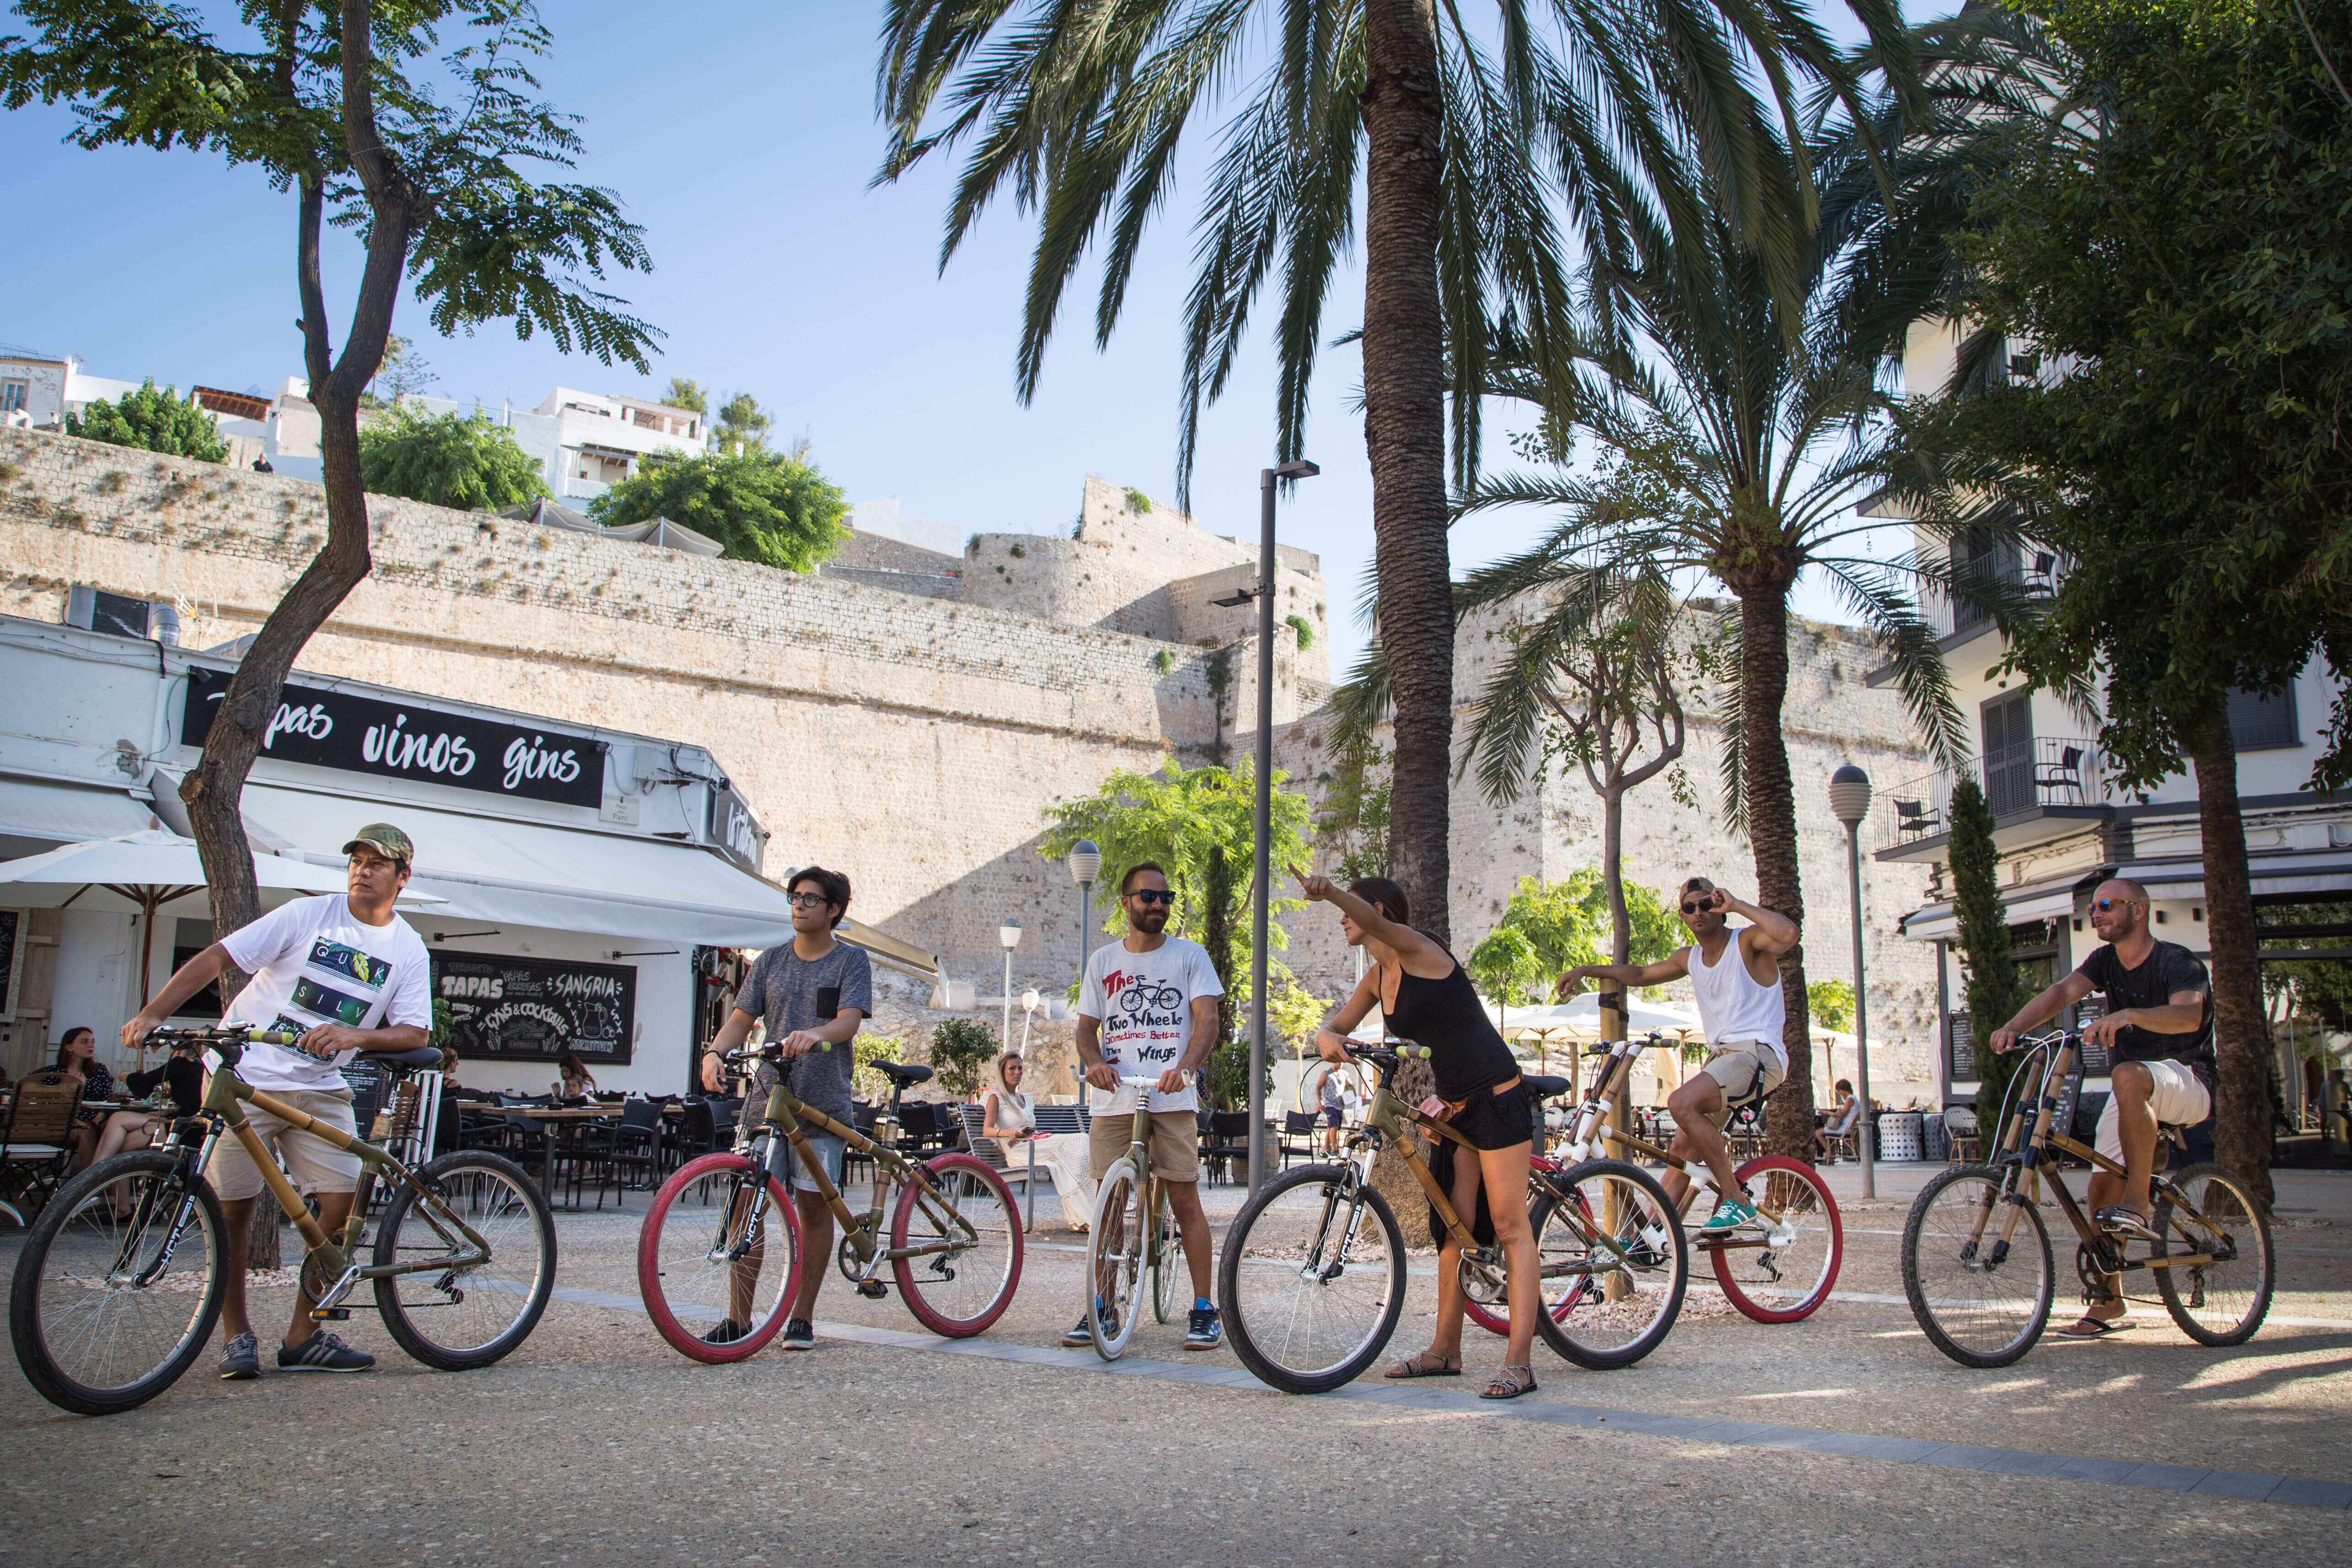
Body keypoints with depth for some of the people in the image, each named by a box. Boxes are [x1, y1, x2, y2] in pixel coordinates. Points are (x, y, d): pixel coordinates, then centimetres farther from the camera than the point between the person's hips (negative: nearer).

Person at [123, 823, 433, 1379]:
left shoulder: (408, 950, 3)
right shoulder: (306, 915, -5)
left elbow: (415, 1033, -4)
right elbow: (216, 958, -8)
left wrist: (356, 1035, -23)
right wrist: (151, 1015, -19)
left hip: (320, 1087, 3)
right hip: (244, 1077, -2)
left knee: (343, 1202, -7)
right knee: (232, 1207, -1)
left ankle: (303, 1336, 6)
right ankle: (236, 1333, 15)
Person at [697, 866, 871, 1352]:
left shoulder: (850, 961, 3)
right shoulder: (772, 960, 13)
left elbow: (849, 1020, -11)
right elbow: (741, 1019, 9)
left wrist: (813, 1035, -32)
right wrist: (714, 1052, -11)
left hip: (822, 1104, -3)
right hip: (766, 1098, 3)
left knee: (814, 1206, 1)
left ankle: (802, 1318, 12)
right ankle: (739, 1318, 4)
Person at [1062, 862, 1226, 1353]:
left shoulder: (1189, 955, 6)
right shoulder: (1102, 961, 14)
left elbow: (1207, 1019, -3)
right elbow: (1087, 1027, 14)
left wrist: (1184, 1066, -22)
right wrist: (1093, 1062, -9)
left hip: (1171, 1098, -3)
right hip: (1114, 1100, 3)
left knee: (1185, 1202, -3)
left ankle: (1204, 1309, 4)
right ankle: (1102, 1307, 14)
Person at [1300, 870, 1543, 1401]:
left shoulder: (1415, 950, -13)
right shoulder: (1377, 978, 12)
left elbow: (1375, 920, -34)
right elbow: (1336, 1025, 14)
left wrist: (1329, 892, -55)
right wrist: (1327, 1036, -13)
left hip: (1497, 1095, -9)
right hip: (1454, 1104, 9)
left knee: (1510, 1226, -8)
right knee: (1454, 1230, 12)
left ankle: (1520, 1363, -8)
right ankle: (1445, 1351, 19)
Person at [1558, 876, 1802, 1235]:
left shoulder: (1748, 940, -6)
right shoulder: (1689, 958, 16)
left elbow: (1788, 933, -29)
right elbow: (1640, 974, 31)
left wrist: (1737, 905, -20)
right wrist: (1587, 970, 21)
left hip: (1758, 1054, -8)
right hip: (1721, 1056, 8)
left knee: (1681, 1102, -29)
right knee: (1682, 1147, 4)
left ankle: (1737, 1199, -19)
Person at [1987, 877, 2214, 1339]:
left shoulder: (2177, 961, -12)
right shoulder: (2107, 960, 7)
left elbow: (2189, 1015, -33)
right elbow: (2063, 992, -10)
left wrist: (2128, 1014, -51)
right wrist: (2014, 1027, -27)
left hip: (2186, 1081, -7)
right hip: (2133, 1093, 7)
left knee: (2128, 1076, -39)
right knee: (2102, 1184, -4)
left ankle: (2138, 1205, -32)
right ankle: (2109, 1303, 6)